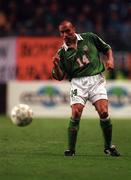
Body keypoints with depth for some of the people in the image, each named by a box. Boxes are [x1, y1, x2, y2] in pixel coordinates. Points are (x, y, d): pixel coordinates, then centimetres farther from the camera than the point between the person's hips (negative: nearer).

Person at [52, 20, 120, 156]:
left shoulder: (89, 38, 7)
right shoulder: (62, 52, 6)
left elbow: (107, 48, 19)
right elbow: (60, 77, 4)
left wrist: (110, 60, 0)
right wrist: (56, 66, -15)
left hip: (96, 80, 0)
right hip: (77, 82, 0)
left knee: (103, 112, -14)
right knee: (76, 114, -17)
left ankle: (108, 146, 5)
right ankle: (71, 149, -6)